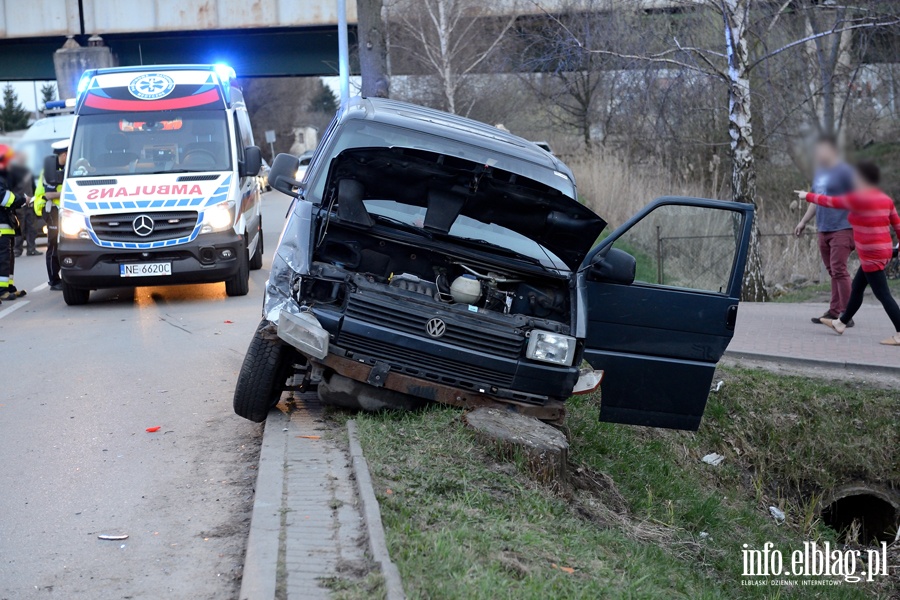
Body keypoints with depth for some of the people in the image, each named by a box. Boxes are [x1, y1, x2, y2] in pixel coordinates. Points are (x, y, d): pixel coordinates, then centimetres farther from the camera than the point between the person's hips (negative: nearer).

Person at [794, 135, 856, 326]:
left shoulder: (843, 171, -7)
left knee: (839, 271, -11)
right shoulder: (819, 173, 17)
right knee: (833, 272, 9)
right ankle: (834, 311, 12)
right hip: (823, 230, 8)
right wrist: (803, 222, 25)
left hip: (842, 228, -7)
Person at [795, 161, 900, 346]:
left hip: (872, 256, -9)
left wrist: (808, 196, 9)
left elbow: (830, 202, -5)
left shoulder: (858, 199, -16)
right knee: (856, 289, 20)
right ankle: (841, 323, 33)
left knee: (883, 295, -7)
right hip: (883, 252, 9)